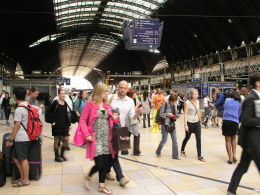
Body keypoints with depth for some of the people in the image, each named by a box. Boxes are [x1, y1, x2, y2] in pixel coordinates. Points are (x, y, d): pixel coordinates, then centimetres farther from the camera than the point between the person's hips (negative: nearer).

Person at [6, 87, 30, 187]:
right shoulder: (28, 105, 6)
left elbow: (16, 126, -16)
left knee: (23, 159, 3)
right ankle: (23, 177, 26)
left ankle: (25, 180, 14)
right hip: (26, 136, 9)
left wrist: (10, 139, -9)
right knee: (15, 157, 17)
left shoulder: (19, 109, -18)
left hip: (21, 138, -9)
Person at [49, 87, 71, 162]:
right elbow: (50, 112, -7)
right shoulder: (55, 102, -9)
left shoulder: (65, 103, 7)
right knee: (57, 140, 5)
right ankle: (57, 156, 18)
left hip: (64, 124, 5)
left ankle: (62, 154, 23)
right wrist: (52, 121, -11)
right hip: (56, 125, -5)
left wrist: (69, 124, 10)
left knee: (66, 139, 4)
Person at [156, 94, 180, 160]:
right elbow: (161, 114, -9)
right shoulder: (165, 105, -9)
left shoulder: (174, 106, 9)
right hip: (165, 124, -6)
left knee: (175, 140, 3)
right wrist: (167, 114, -22)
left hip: (172, 125, 6)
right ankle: (158, 152, 25)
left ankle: (175, 155, 12)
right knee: (164, 140, 3)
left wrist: (175, 116, -3)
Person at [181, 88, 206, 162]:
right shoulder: (187, 102, -11)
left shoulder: (197, 102, 6)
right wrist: (185, 125, -18)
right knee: (187, 137, 12)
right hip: (189, 123, -5)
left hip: (197, 122, 5)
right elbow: (185, 114, -14)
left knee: (199, 139, -2)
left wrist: (200, 121, 15)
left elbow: (198, 112, 14)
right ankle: (182, 150, 37)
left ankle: (199, 156, 5)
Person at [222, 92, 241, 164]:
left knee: (228, 140, 7)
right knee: (233, 139, 22)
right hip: (235, 122, 1)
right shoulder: (239, 103, 9)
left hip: (226, 121, -1)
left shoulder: (227, 100, 8)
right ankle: (234, 156, 13)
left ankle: (230, 158, 6)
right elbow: (239, 114, 16)